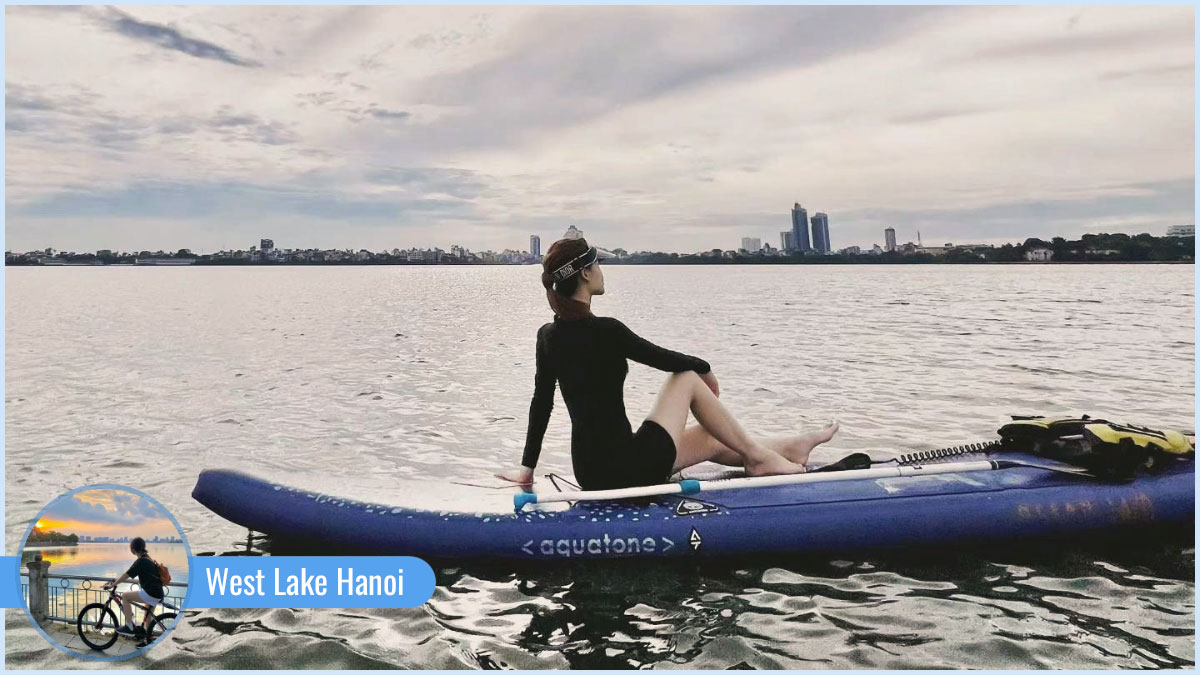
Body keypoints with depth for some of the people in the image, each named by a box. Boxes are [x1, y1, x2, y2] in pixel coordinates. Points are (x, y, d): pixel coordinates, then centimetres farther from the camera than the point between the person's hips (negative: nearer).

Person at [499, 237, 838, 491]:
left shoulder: (548, 336, 2)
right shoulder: (605, 331, -20)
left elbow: (540, 404, 10)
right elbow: (669, 360, -8)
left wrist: (527, 468, 19)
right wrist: (706, 369, 14)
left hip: (590, 474, 8)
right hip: (631, 468, -8)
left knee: (712, 438, 24)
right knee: (688, 379, 8)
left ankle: (792, 447, 41)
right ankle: (758, 457, 19)